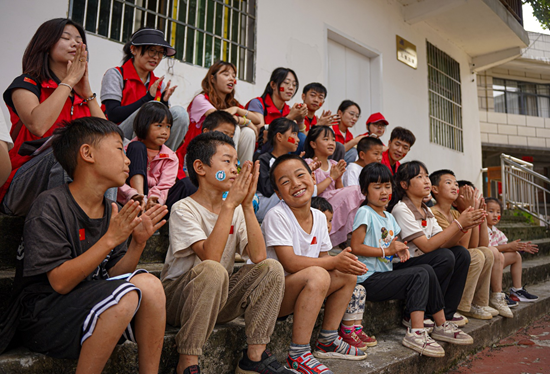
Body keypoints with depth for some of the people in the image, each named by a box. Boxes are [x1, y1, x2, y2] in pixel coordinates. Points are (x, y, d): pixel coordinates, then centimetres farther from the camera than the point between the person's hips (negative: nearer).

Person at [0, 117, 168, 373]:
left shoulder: (111, 210, 6)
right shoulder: (51, 206, -15)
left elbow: (113, 275, 3)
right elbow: (60, 282, -21)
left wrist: (138, 243, -12)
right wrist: (110, 239, -27)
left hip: (90, 308, 6)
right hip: (39, 318, -6)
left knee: (149, 284, -20)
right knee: (126, 295, -30)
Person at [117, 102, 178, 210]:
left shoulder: (171, 157, 7)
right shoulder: (130, 148, 2)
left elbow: (164, 187, -7)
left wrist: (153, 200, -29)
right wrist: (135, 196, -32)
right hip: (130, 202, -2)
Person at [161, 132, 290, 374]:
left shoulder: (236, 209, 1)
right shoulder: (183, 209, -14)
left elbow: (258, 256, -15)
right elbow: (210, 257, -31)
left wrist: (247, 204, -21)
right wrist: (229, 204, -29)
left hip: (218, 299, 5)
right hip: (177, 299, -5)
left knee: (272, 268, -15)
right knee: (213, 270, -35)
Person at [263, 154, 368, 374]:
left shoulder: (319, 217, 3)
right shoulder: (277, 216, -19)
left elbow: (323, 259, 7)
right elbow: (290, 263, -24)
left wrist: (346, 262, -14)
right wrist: (335, 261, -21)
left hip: (296, 290, 8)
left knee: (347, 275, 5)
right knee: (317, 275, -31)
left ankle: (327, 341, 14)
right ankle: (298, 355, -21)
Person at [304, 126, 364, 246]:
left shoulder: (334, 164, 15)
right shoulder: (308, 163, -4)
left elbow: (340, 191, 16)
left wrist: (339, 177, -3)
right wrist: (332, 177, -10)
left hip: (336, 207, 7)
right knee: (353, 190, -21)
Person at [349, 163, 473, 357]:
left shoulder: (389, 217, 17)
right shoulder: (365, 213, -10)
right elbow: (356, 248, -17)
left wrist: (399, 249, -1)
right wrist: (387, 250, -15)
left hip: (385, 274, 8)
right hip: (368, 279, -8)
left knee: (427, 269, -2)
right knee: (419, 275, -18)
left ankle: (441, 325, 8)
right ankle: (416, 333, -18)